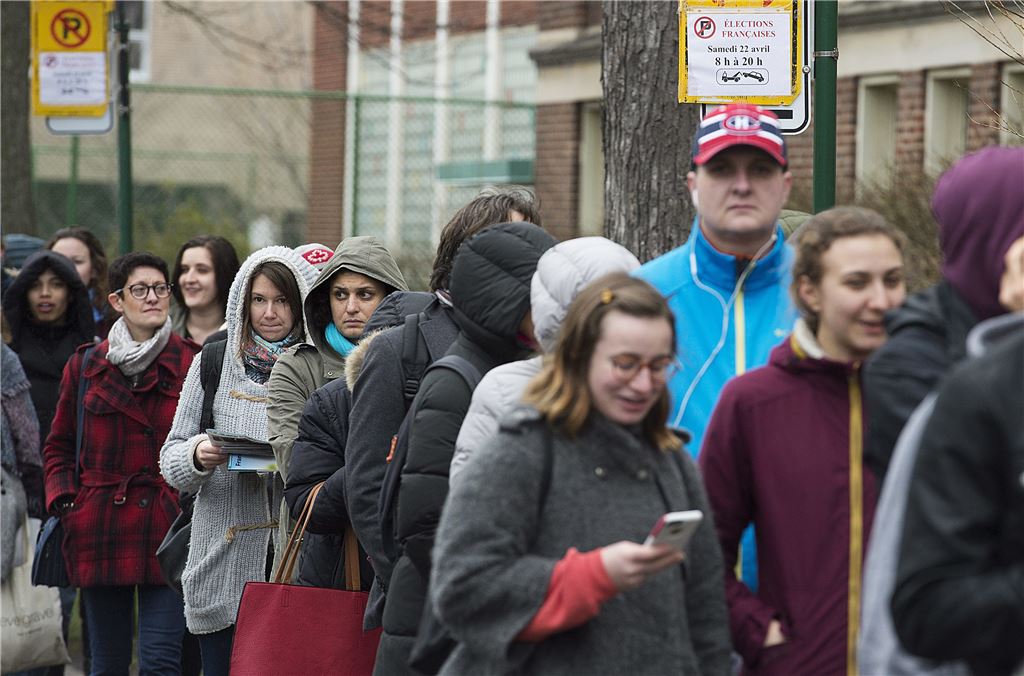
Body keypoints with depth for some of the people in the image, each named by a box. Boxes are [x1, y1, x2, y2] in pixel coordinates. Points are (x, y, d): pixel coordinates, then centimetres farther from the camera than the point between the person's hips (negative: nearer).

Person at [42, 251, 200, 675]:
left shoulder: (193, 365, 2)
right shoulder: (86, 366, 8)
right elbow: (59, 445, 16)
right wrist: (65, 503, 3)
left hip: (169, 528, -2)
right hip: (100, 531, 2)